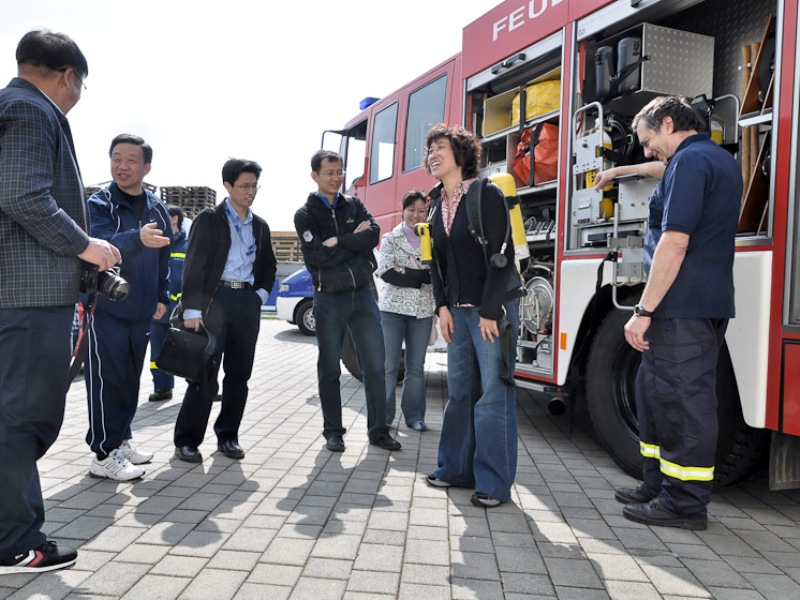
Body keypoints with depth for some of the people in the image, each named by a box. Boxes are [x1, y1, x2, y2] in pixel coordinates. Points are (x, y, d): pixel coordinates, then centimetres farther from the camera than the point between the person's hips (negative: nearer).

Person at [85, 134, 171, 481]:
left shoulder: (157, 209, 8)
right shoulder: (99, 204, -9)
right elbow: (104, 242, -29)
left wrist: (161, 297, 12)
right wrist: (138, 237, -47)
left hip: (140, 310, 6)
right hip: (106, 307, -6)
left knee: (131, 378, 13)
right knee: (107, 379, -5)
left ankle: (121, 440, 27)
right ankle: (105, 454, 3)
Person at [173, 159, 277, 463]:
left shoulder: (260, 225, 15)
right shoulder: (209, 219, -1)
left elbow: (269, 266, 24)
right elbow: (194, 265, -9)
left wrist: (260, 294, 7)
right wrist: (192, 309, -17)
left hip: (247, 303, 5)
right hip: (216, 299, -5)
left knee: (239, 374, 7)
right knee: (205, 373, -5)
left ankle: (228, 436, 19)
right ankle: (187, 440, 6)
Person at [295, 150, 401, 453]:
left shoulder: (354, 205, 10)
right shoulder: (305, 214, 0)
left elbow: (373, 235, -8)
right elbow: (317, 256, -15)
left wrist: (337, 241, -15)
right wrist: (354, 241, -10)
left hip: (362, 294, 3)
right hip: (329, 299, -2)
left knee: (375, 365, 2)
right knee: (329, 369, 7)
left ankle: (378, 430, 13)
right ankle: (333, 432, 21)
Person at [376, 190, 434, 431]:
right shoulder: (390, 239, 4)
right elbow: (386, 272, -10)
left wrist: (405, 274, -15)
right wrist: (422, 276, -13)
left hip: (423, 311, 2)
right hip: (393, 308, -2)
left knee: (416, 367, 9)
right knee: (388, 365, 0)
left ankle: (414, 415, 19)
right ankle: (383, 416, 10)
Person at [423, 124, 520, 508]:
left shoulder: (487, 195, -8)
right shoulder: (437, 205, 12)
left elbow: (501, 255, -14)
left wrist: (490, 312, -17)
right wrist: (442, 306, 3)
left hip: (493, 307, -7)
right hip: (458, 310, 7)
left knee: (493, 394, -4)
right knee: (459, 390, 11)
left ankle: (494, 482, 5)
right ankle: (457, 468, 22)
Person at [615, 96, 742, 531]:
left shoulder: (690, 160, -12)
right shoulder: (721, 161, 18)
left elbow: (675, 242, -21)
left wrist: (644, 310, -20)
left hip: (682, 306, -10)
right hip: (708, 302, 10)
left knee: (682, 400, -3)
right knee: (656, 391, 16)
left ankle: (685, 504, 7)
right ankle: (659, 485, 26)